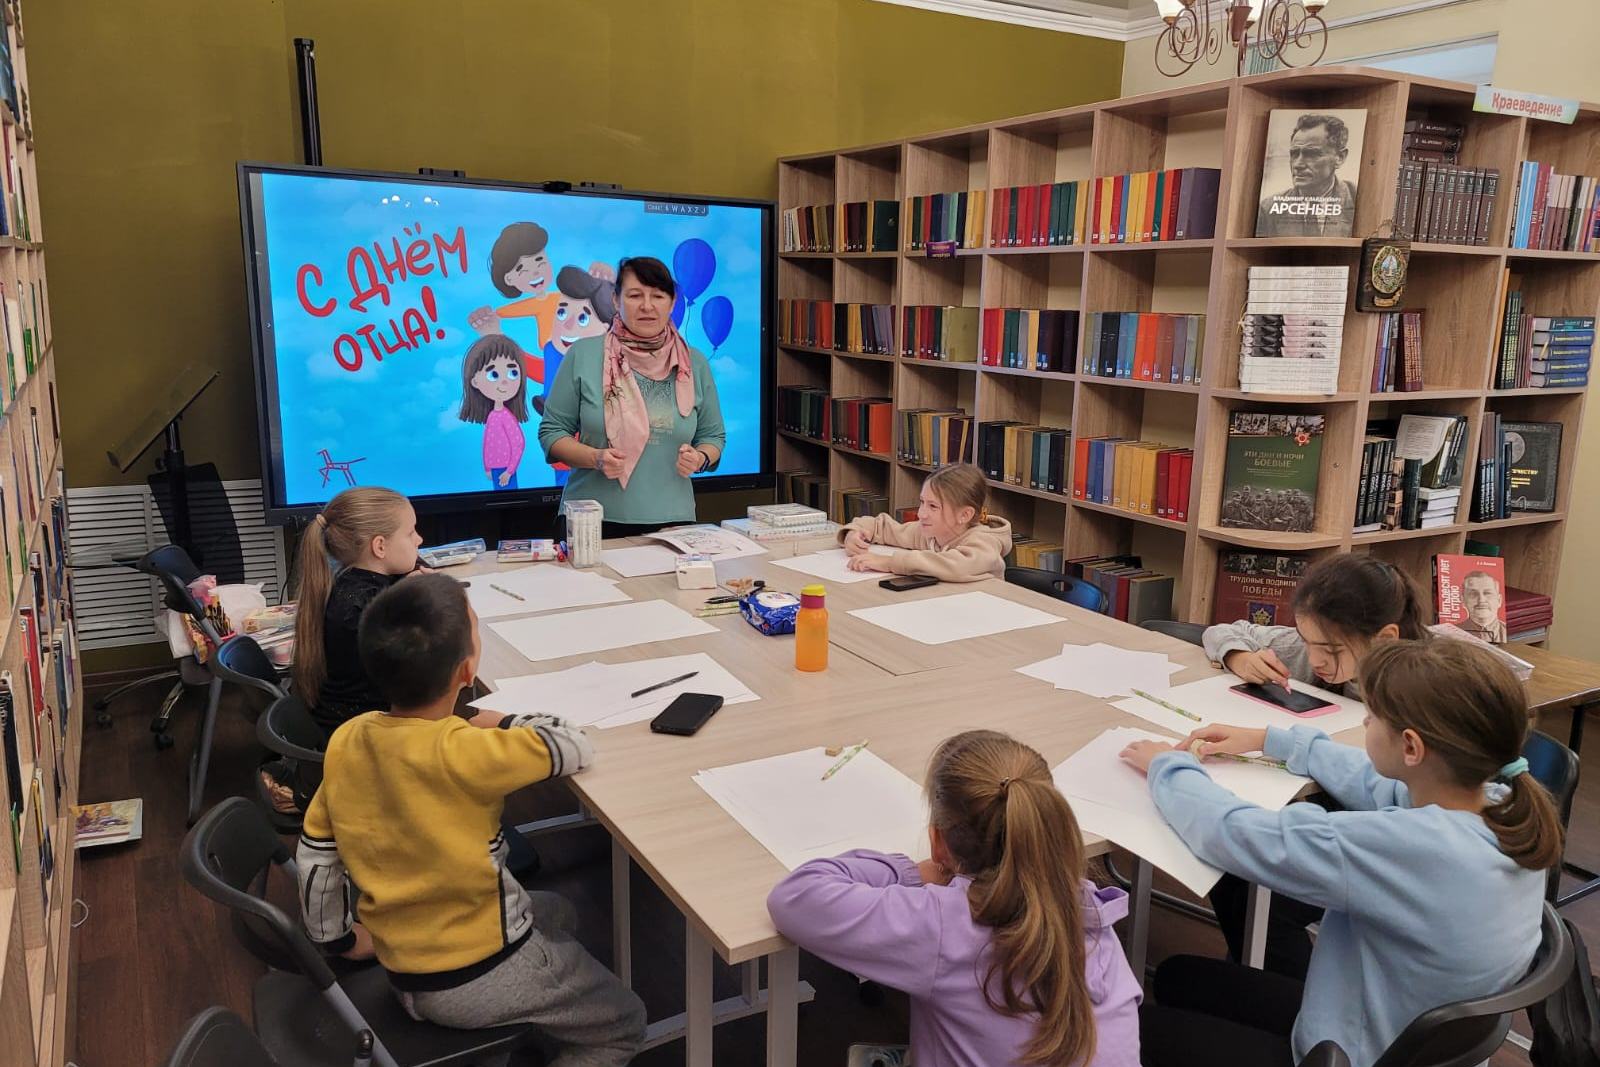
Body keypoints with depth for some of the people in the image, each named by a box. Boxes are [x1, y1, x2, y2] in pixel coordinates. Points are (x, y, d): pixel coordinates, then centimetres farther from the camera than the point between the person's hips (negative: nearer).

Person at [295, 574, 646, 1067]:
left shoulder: (346, 742, -10)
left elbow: (314, 852, 1)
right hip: (482, 981, -6)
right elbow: (576, 748, -20)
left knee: (554, 913, 31)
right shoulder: (464, 754, -31)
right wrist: (501, 724, -3)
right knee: (624, 1024, 18)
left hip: (403, 972, 7)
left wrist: (336, 937, 17)